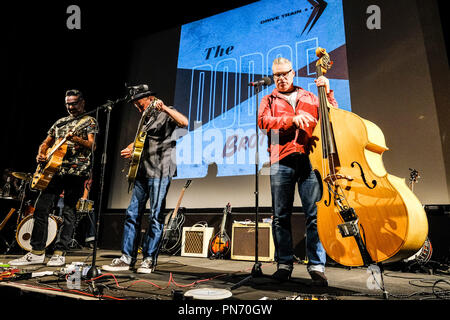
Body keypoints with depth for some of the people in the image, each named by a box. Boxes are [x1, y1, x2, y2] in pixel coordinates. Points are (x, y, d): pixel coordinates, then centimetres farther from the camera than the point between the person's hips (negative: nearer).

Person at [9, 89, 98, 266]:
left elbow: (91, 145, -10)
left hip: (77, 171, -6)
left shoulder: (89, 121, 6)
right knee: (41, 208, 1)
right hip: (55, 170, 6)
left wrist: (75, 139, -29)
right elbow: (46, 142, 25)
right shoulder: (60, 122, 22)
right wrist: (41, 154, 5)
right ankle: (37, 252, 11)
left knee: (68, 212, -2)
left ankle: (60, 253, 6)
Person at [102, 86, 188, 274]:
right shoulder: (146, 119, 23)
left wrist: (164, 108, -26)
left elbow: (184, 122, -21)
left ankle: (148, 260, 6)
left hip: (160, 172, -8)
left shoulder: (166, 115, -1)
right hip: (143, 171, 9)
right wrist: (131, 150, 14)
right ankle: (127, 258, 15)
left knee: (155, 216, -4)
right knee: (132, 214, 7)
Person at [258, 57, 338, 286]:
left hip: (309, 159, 1)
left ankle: (316, 265, 6)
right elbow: (263, 121, -1)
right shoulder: (269, 100, 19)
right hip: (282, 161, 0)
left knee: (315, 214, -5)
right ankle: (284, 264, 13)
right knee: (281, 215, 1)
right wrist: (292, 120, -14)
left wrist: (328, 93, 8)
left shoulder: (309, 97, 24)